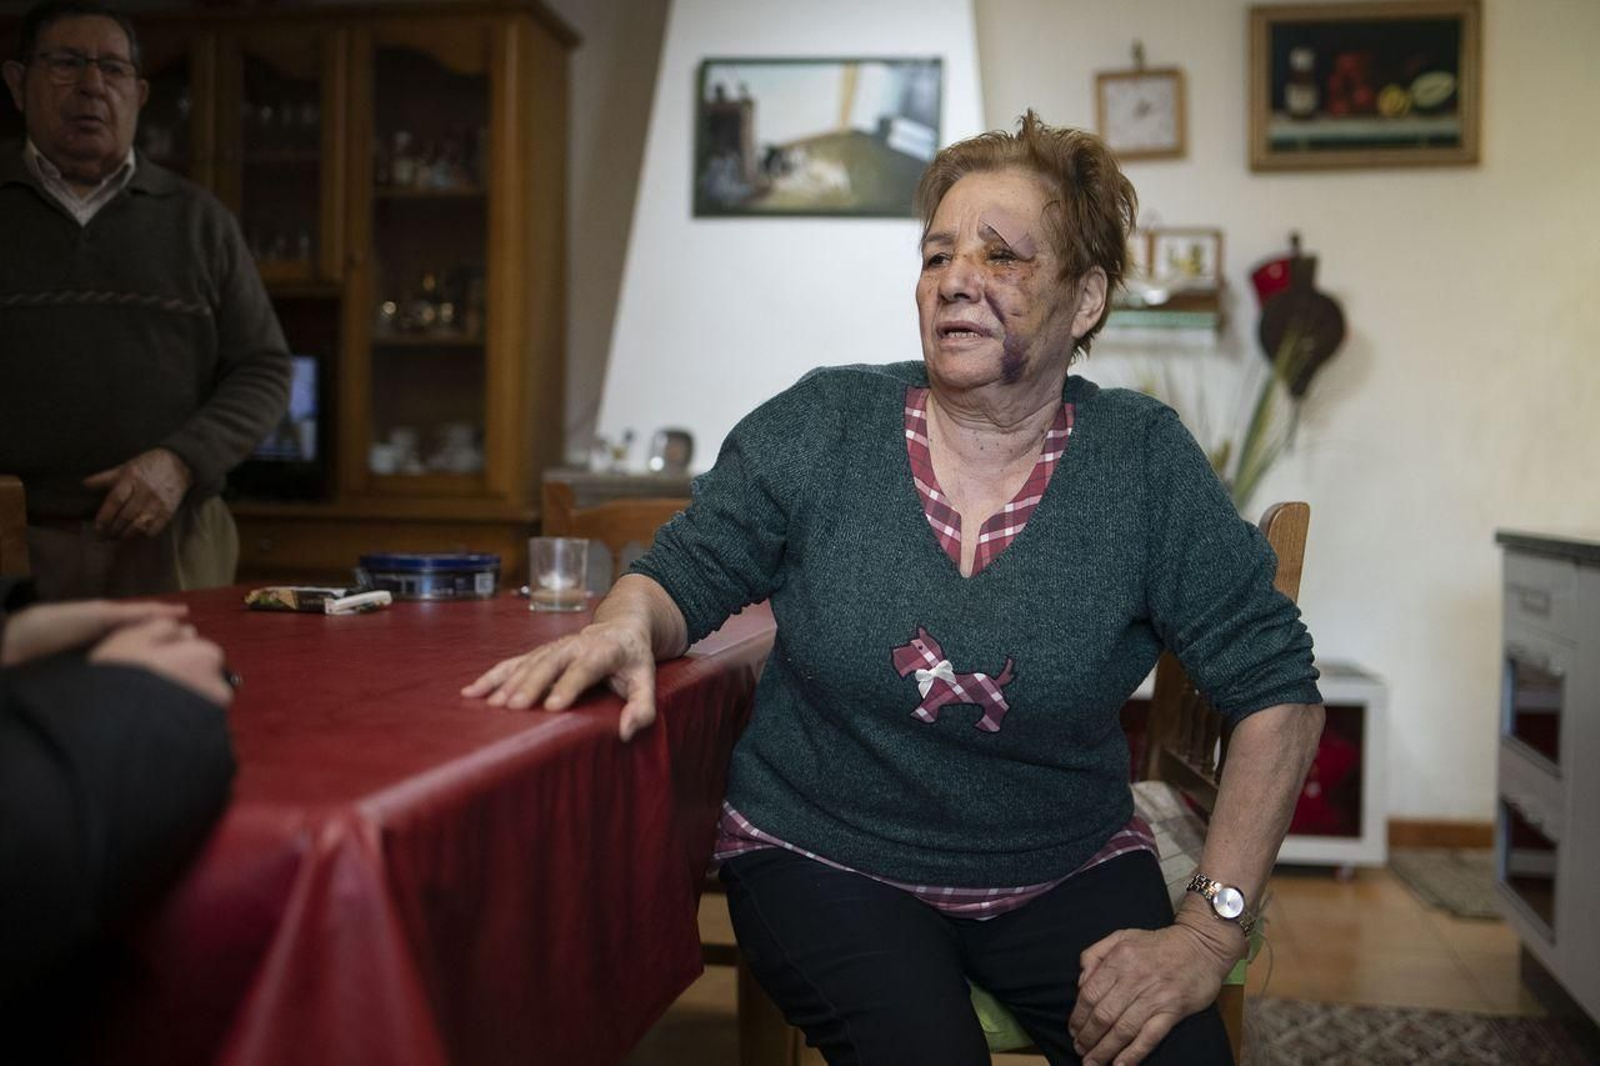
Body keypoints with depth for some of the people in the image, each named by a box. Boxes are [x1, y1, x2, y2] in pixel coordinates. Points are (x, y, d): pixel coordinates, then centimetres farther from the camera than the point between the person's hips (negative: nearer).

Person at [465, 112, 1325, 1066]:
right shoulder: (821, 427, -5)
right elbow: (685, 577, 0)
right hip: (825, 861, 0)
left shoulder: (1143, 462, -7)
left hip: (1067, 869, 1)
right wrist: (628, 621, -25)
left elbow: (1277, 688, -5)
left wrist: (1207, 934, -11)